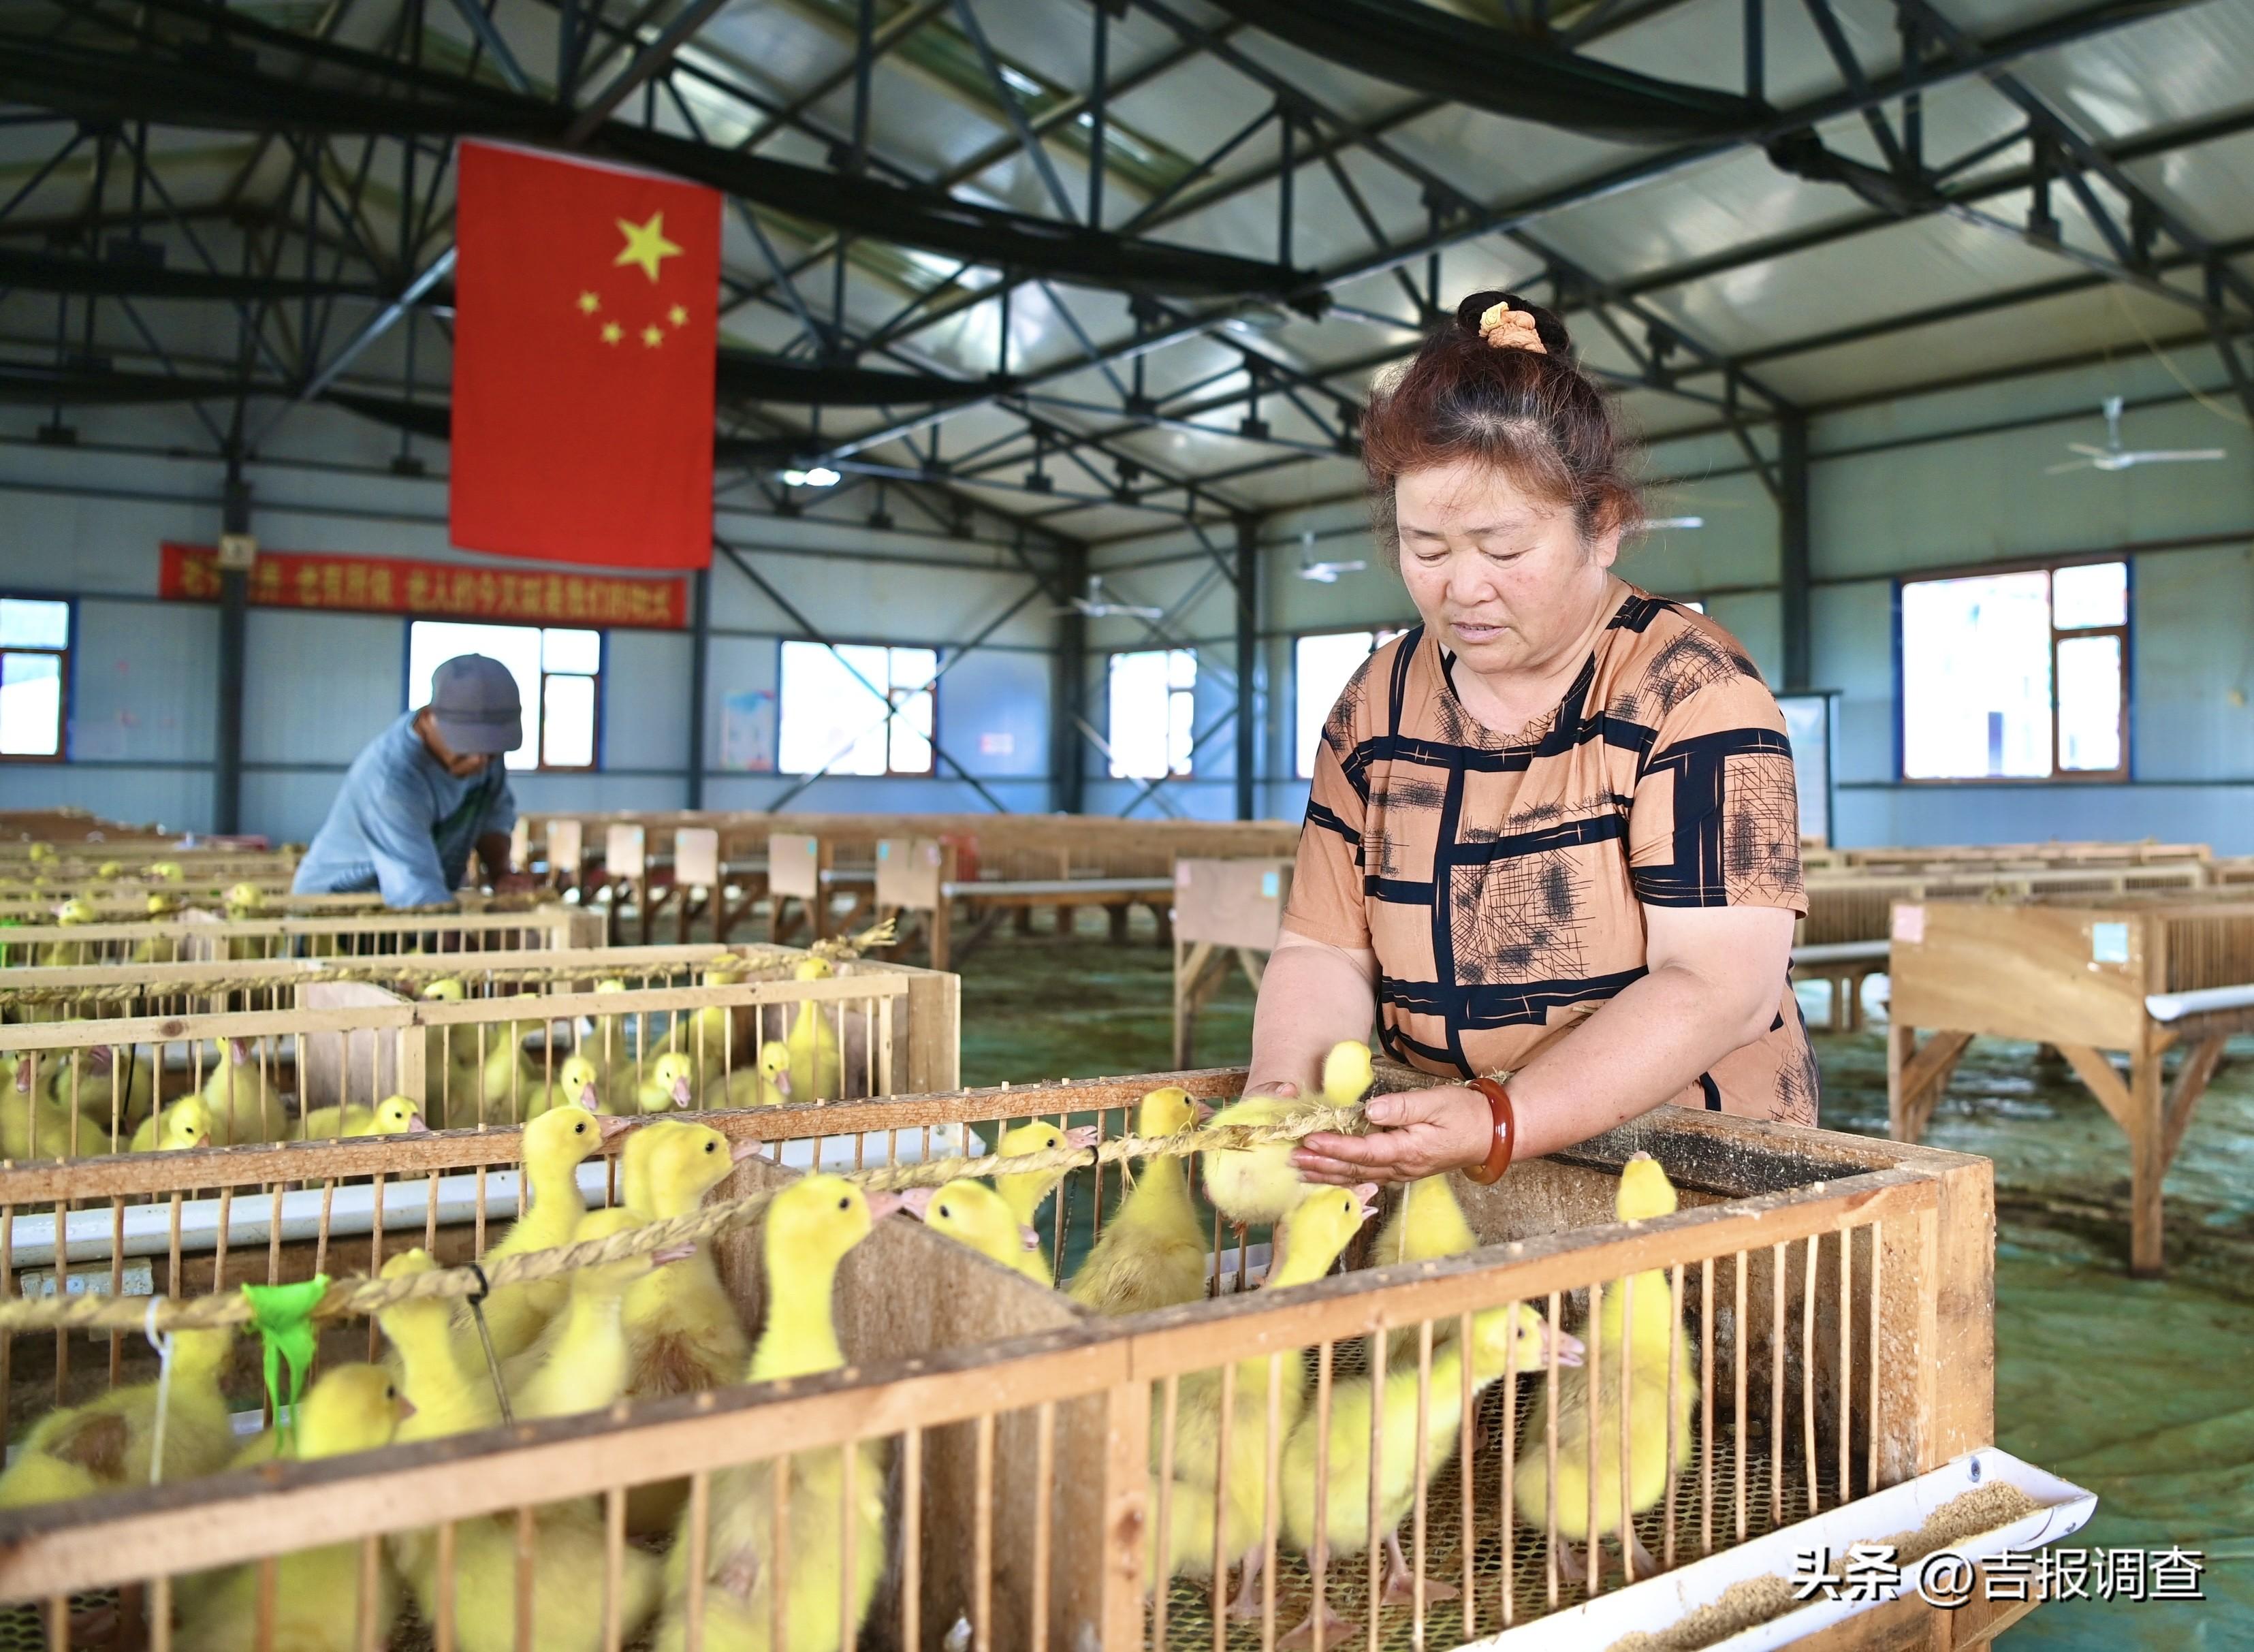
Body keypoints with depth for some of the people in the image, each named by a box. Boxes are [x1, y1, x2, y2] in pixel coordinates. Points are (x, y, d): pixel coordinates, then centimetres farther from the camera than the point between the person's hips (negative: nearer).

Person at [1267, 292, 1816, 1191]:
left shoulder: (1691, 686, -11)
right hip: (1434, 1176, 4)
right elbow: (1325, 953, 3)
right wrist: (1284, 1085, -18)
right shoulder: (1376, 703, 4)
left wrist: (1497, 1123, -30)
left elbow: (1719, 989, -19)